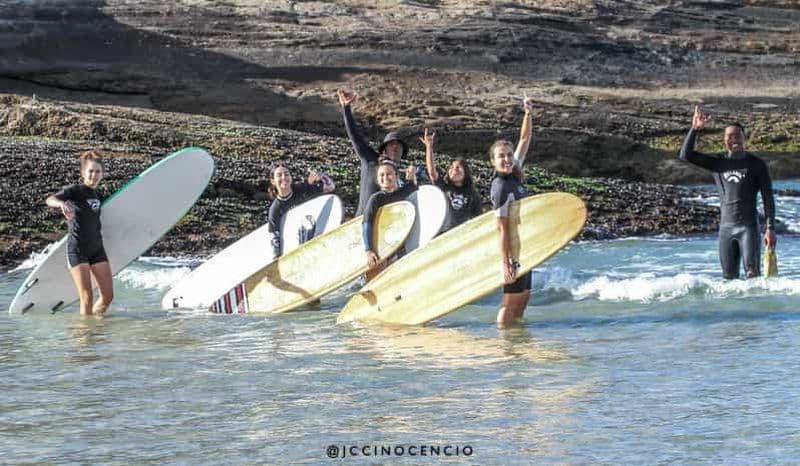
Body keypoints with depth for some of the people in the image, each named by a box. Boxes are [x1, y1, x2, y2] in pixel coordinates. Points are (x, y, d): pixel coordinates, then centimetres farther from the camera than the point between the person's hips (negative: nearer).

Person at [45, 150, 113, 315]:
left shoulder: (97, 195, 12)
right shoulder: (75, 190, -7)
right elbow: (49, 200, -26)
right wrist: (62, 203, -46)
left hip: (97, 248, 6)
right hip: (77, 250, -6)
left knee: (108, 295, 3)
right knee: (87, 297, -10)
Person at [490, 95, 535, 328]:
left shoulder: (514, 176, 4)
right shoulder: (501, 187, -20)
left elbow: (524, 140, 13)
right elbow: (503, 228, -23)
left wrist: (528, 114, 1)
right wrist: (505, 262, -27)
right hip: (512, 250, -9)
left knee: (524, 296, 15)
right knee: (511, 300, -5)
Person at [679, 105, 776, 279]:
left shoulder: (756, 164, 2)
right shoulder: (717, 162, 9)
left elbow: (768, 198, 1)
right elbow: (686, 155, 0)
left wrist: (770, 228, -6)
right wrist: (695, 129, -11)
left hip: (748, 226, -3)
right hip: (726, 227, 3)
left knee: (752, 273, -14)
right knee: (729, 276, 5)